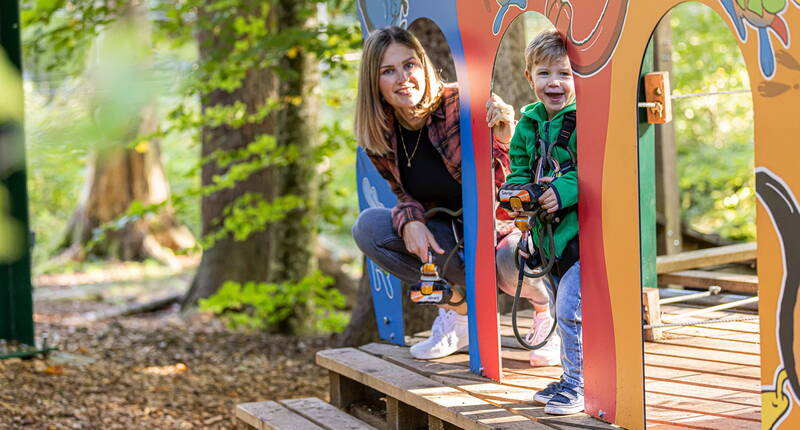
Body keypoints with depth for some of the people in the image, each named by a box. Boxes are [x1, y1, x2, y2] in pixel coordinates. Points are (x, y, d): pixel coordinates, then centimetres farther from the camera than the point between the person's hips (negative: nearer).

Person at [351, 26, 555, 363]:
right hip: (449, 233, 5)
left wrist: (507, 140, -44)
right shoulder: (380, 138, -5)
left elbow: (501, 180, -23)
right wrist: (410, 221, -18)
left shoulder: (461, 105, -21)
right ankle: (458, 308, -2)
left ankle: (543, 301, 2)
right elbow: (406, 195, 6)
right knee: (368, 227, -16)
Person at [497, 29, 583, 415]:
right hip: (552, 236, 8)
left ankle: (577, 385, 2)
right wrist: (517, 190, -5)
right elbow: (519, 168, 16)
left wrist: (565, 190, -28)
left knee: (569, 308, -11)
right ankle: (571, 378, 30)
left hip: (583, 230, -8)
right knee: (562, 311, 17)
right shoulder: (528, 125, 8)